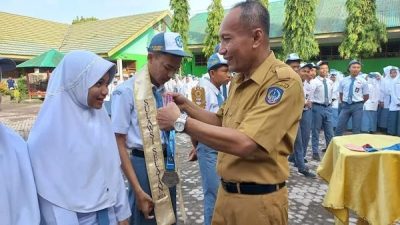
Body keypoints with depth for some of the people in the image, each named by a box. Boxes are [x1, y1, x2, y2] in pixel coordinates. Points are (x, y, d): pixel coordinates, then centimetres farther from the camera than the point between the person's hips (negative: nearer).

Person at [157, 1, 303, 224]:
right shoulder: (239, 80, 6)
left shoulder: (283, 80, -21)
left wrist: (181, 121, -22)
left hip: (258, 200, -7)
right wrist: (187, 105, 3)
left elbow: (243, 143, -29)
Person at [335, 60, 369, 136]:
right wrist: (344, 103, 11)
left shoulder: (363, 81, -2)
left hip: (357, 106, -1)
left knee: (356, 129, 7)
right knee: (339, 127, 3)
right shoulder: (343, 81, 3)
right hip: (346, 106, 2)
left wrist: (359, 103, 6)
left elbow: (366, 96, 3)